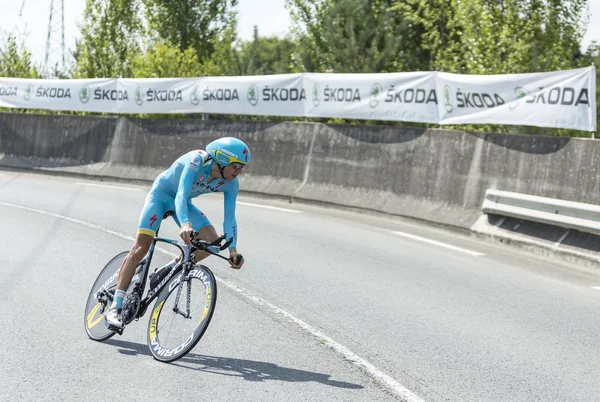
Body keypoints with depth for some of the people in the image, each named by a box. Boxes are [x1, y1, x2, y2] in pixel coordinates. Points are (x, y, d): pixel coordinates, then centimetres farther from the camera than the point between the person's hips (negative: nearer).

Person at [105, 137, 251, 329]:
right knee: (140, 248, -15)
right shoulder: (197, 161, -35)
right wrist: (185, 224, -61)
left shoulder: (230, 184, -18)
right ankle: (115, 307, -13)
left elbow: (229, 218, -18)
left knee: (211, 241, -16)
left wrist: (233, 250, -31)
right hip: (161, 193, -5)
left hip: (183, 202, 5)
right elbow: (181, 194, -45)